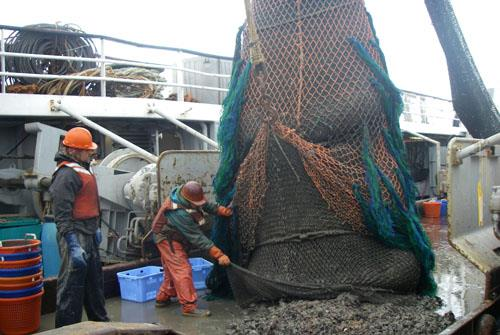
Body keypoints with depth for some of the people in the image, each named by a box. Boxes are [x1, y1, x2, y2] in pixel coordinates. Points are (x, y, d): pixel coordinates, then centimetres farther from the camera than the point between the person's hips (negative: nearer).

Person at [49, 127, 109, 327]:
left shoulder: (83, 168, 13)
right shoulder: (66, 174, -18)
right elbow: (62, 215, -24)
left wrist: (96, 229, 24)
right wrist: (73, 247, -27)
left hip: (88, 235, 10)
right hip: (75, 236, -10)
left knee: (95, 281, 21)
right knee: (72, 286, -2)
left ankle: (100, 321, 36)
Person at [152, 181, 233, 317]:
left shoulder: (184, 193, -14)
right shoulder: (180, 214, -38)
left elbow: (206, 205, 1)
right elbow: (197, 237, -36)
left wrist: (222, 210, -16)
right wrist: (218, 255, -35)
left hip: (174, 239, 10)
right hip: (168, 240, -10)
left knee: (172, 270, 19)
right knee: (183, 271, -12)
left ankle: (163, 298, 33)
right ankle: (189, 307, -10)